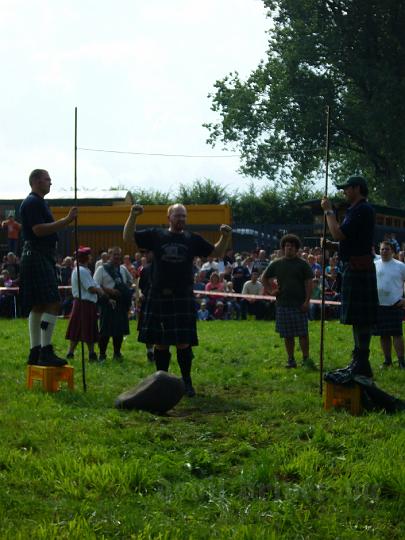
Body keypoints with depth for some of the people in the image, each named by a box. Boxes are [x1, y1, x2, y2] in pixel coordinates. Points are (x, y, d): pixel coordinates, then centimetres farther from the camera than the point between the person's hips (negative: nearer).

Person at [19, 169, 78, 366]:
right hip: (37, 258, -11)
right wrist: (67, 220, -21)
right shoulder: (33, 202, -11)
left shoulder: (37, 202, 21)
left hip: (41, 258, 11)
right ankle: (46, 352, -20)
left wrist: (67, 220, 18)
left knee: (38, 306, 11)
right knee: (52, 304, -17)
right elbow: (39, 230, -22)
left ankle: (35, 352, 13)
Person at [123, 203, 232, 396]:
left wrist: (225, 238, -5)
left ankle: (187, 382, 11)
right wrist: (133, 216, -9)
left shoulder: (192, 239, 8)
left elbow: (217, 253, 13)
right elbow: (127, 238, 5)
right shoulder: (155, 236, 5)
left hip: (184, 299, 0)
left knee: (184, 343, -1)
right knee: (160, 343, 7)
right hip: (159, 298, 0)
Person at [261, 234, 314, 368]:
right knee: (287, 335, 5)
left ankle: (306, 358, 1)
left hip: (299, 304, -3)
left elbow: (309, 283, -1)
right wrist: (271, 290, 5)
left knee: (303, 333, -5)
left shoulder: (302, 264, 3)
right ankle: (291, 360, 12)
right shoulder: (276, 264, 9)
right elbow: (264, 278, 20)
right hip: (283, 304, 3)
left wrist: (307, 301, -11)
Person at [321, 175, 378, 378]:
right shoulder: (357, 210, 20)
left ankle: (362, 364, -8)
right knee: (358, 317, 14)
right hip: (355, 268, 11)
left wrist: (328, 211, -10)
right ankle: (358, 361, 20)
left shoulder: (363, 210, -14)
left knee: (360, 317, -9)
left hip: (358, 269, -11)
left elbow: (339, 233, -21)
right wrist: (333, 246, 13)